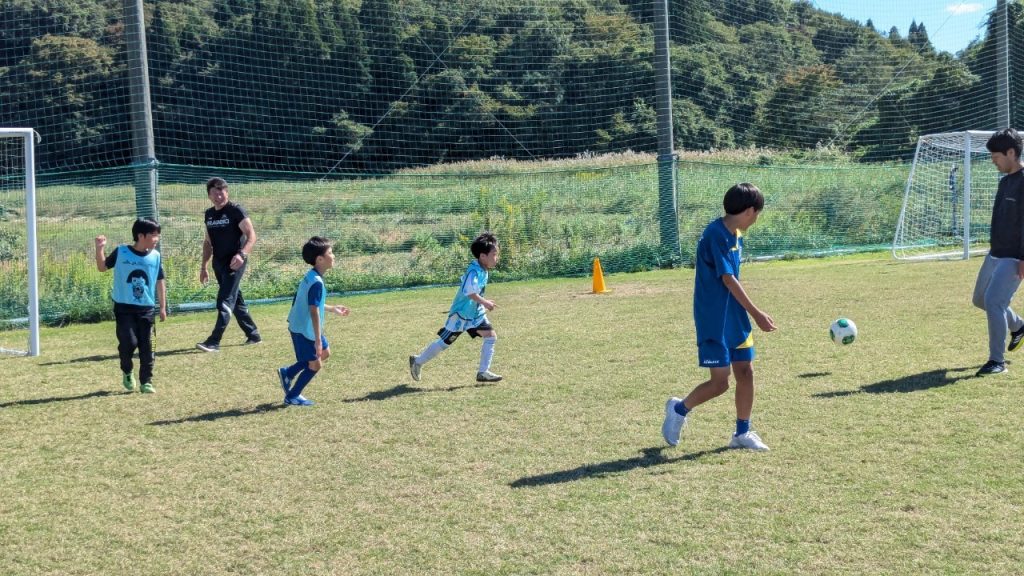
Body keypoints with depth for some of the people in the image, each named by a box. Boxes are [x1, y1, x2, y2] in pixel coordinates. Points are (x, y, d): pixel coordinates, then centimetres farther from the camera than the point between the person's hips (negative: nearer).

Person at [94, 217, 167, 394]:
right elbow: (102, 267, 6)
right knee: (129, 342, -12)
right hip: (124, 307, -3)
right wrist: (100, 249, -9)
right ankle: (127, 373, 16)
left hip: (146, 308, 3)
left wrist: (163, 307, 8)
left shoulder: (155, 256, 2)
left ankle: (146, 381, 12)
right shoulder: (121, 252, -5)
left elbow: (160, 282, 9)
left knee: (146, 346, 3)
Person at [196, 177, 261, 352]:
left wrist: (242, 254, -30)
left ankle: (214, 342, -15)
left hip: (234, 263, -7)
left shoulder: (236, 211, -9)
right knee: (236, 301, 14)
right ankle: (253, 335, 25)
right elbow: (208, 242, 21)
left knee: (225, 301, -12)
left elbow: (251, 235, -14)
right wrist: (204, 267, 18)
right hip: (218, 264, 8)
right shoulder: (209, 214, 12)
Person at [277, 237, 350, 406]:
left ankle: (288, 373, 25)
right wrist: (318, 339, -25)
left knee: (325, 353, 20)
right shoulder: (316, 282, -26)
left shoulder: (310, 277, 5)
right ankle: (292, 397, 14)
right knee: (315, 364, 1)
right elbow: (314, 311, -27)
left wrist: (332, 309, 25)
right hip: (305, 330, -10)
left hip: (301, 327, 10)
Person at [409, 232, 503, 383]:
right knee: (444, 342, 3)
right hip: (461, 314, -8)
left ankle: (483, 372, 2)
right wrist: (484, 302, -35)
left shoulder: (484, 271, 2)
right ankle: (418, 361, 22)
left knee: (491, 336, -3)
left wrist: (484, 303, 15)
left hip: (476, 313, 9)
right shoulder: (474, 271, -27)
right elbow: (469, 292, -39)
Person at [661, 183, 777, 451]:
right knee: (720, 382, -4)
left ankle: (742, 433, 17)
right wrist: (757, 314, -21)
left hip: (735, 318, 9)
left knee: (746, 372, 6)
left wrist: (750, 313, 19)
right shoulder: (716, 234, -19)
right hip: (714, 321, -9)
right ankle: (679, 409, 19)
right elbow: (728, 280, -22)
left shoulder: (736, 235, 10)